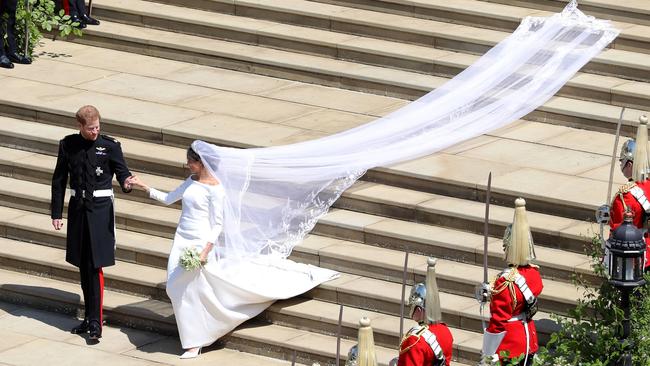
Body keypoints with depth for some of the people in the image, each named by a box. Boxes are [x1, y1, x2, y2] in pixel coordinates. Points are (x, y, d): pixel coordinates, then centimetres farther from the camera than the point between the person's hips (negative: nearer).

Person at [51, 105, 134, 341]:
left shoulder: (110, 146, -5)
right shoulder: (67, 145, 3)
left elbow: (122, 172, -3)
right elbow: (59, 180, 9)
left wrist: (126, 184, -28)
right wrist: (56, 213, 8)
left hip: (100, 209, -4)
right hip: (77, 207, 4)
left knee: (95, 266, -9)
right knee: (83, 266, 10)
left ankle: (95, 321, -8)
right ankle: (89, 318, 21)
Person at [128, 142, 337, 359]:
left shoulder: (215, 188, -14)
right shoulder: (191, 181, 9)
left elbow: (218, 224, -14)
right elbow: (168, 199, 18)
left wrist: (205, 250, -21)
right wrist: (144, 187, 10)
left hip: (201, 242, -8)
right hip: (182, 241, 8)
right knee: (177, 288, 6)